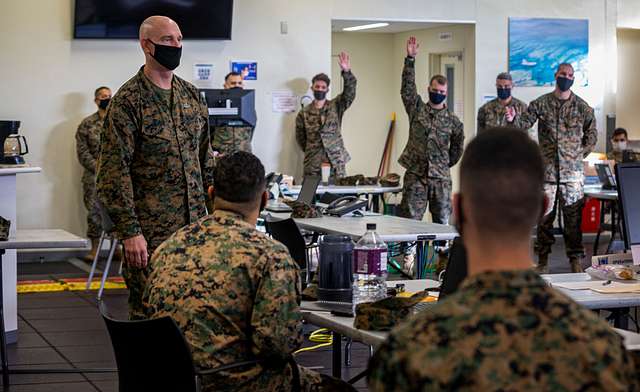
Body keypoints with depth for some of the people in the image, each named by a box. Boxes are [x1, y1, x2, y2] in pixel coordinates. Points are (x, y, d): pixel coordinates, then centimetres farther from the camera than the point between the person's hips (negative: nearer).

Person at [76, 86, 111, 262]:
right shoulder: (87, 124, 2)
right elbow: (82, 152, -2)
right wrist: (98, 168, -12)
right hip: (94, 176, -1)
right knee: (94, 211, -1)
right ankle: (94, 248, 8)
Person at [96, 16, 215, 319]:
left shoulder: (191, 95, 11)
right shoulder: (128, 101, -9)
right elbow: (114, 171, -13)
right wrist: (129, 231, -17)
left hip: (194, 223, 6)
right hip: (150, 230, -6)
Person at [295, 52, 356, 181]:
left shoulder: (336, 106, 5)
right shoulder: (304, 113, 6)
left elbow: (350, 92, -11)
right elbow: (300, 138, 13)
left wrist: (346, 72, -25)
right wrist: (311, 152, 9)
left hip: (336, 165, 0)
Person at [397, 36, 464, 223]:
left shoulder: (453, 121, 5)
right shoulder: (417, 109, 3)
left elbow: (458, 147, 16)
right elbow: (407, 87, -7)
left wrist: (446, 163, 14)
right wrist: (410, 59, -14)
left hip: (441, 177, 2)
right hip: (415, 174, -1)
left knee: (442, 220, 8)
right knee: (410, 219, 0)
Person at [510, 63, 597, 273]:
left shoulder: (582, 107, 6)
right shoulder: (541, 104, 4)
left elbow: (592, 134, 14)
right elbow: (524, 122, -7)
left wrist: (580, 155, 6)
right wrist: (514, 118, -28)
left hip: (573, 171, 0)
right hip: (546, 170, 0)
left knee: (573, 216, 2)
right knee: (544, 216, 3)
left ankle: (575, 259, 8)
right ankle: (543, 260, 11)